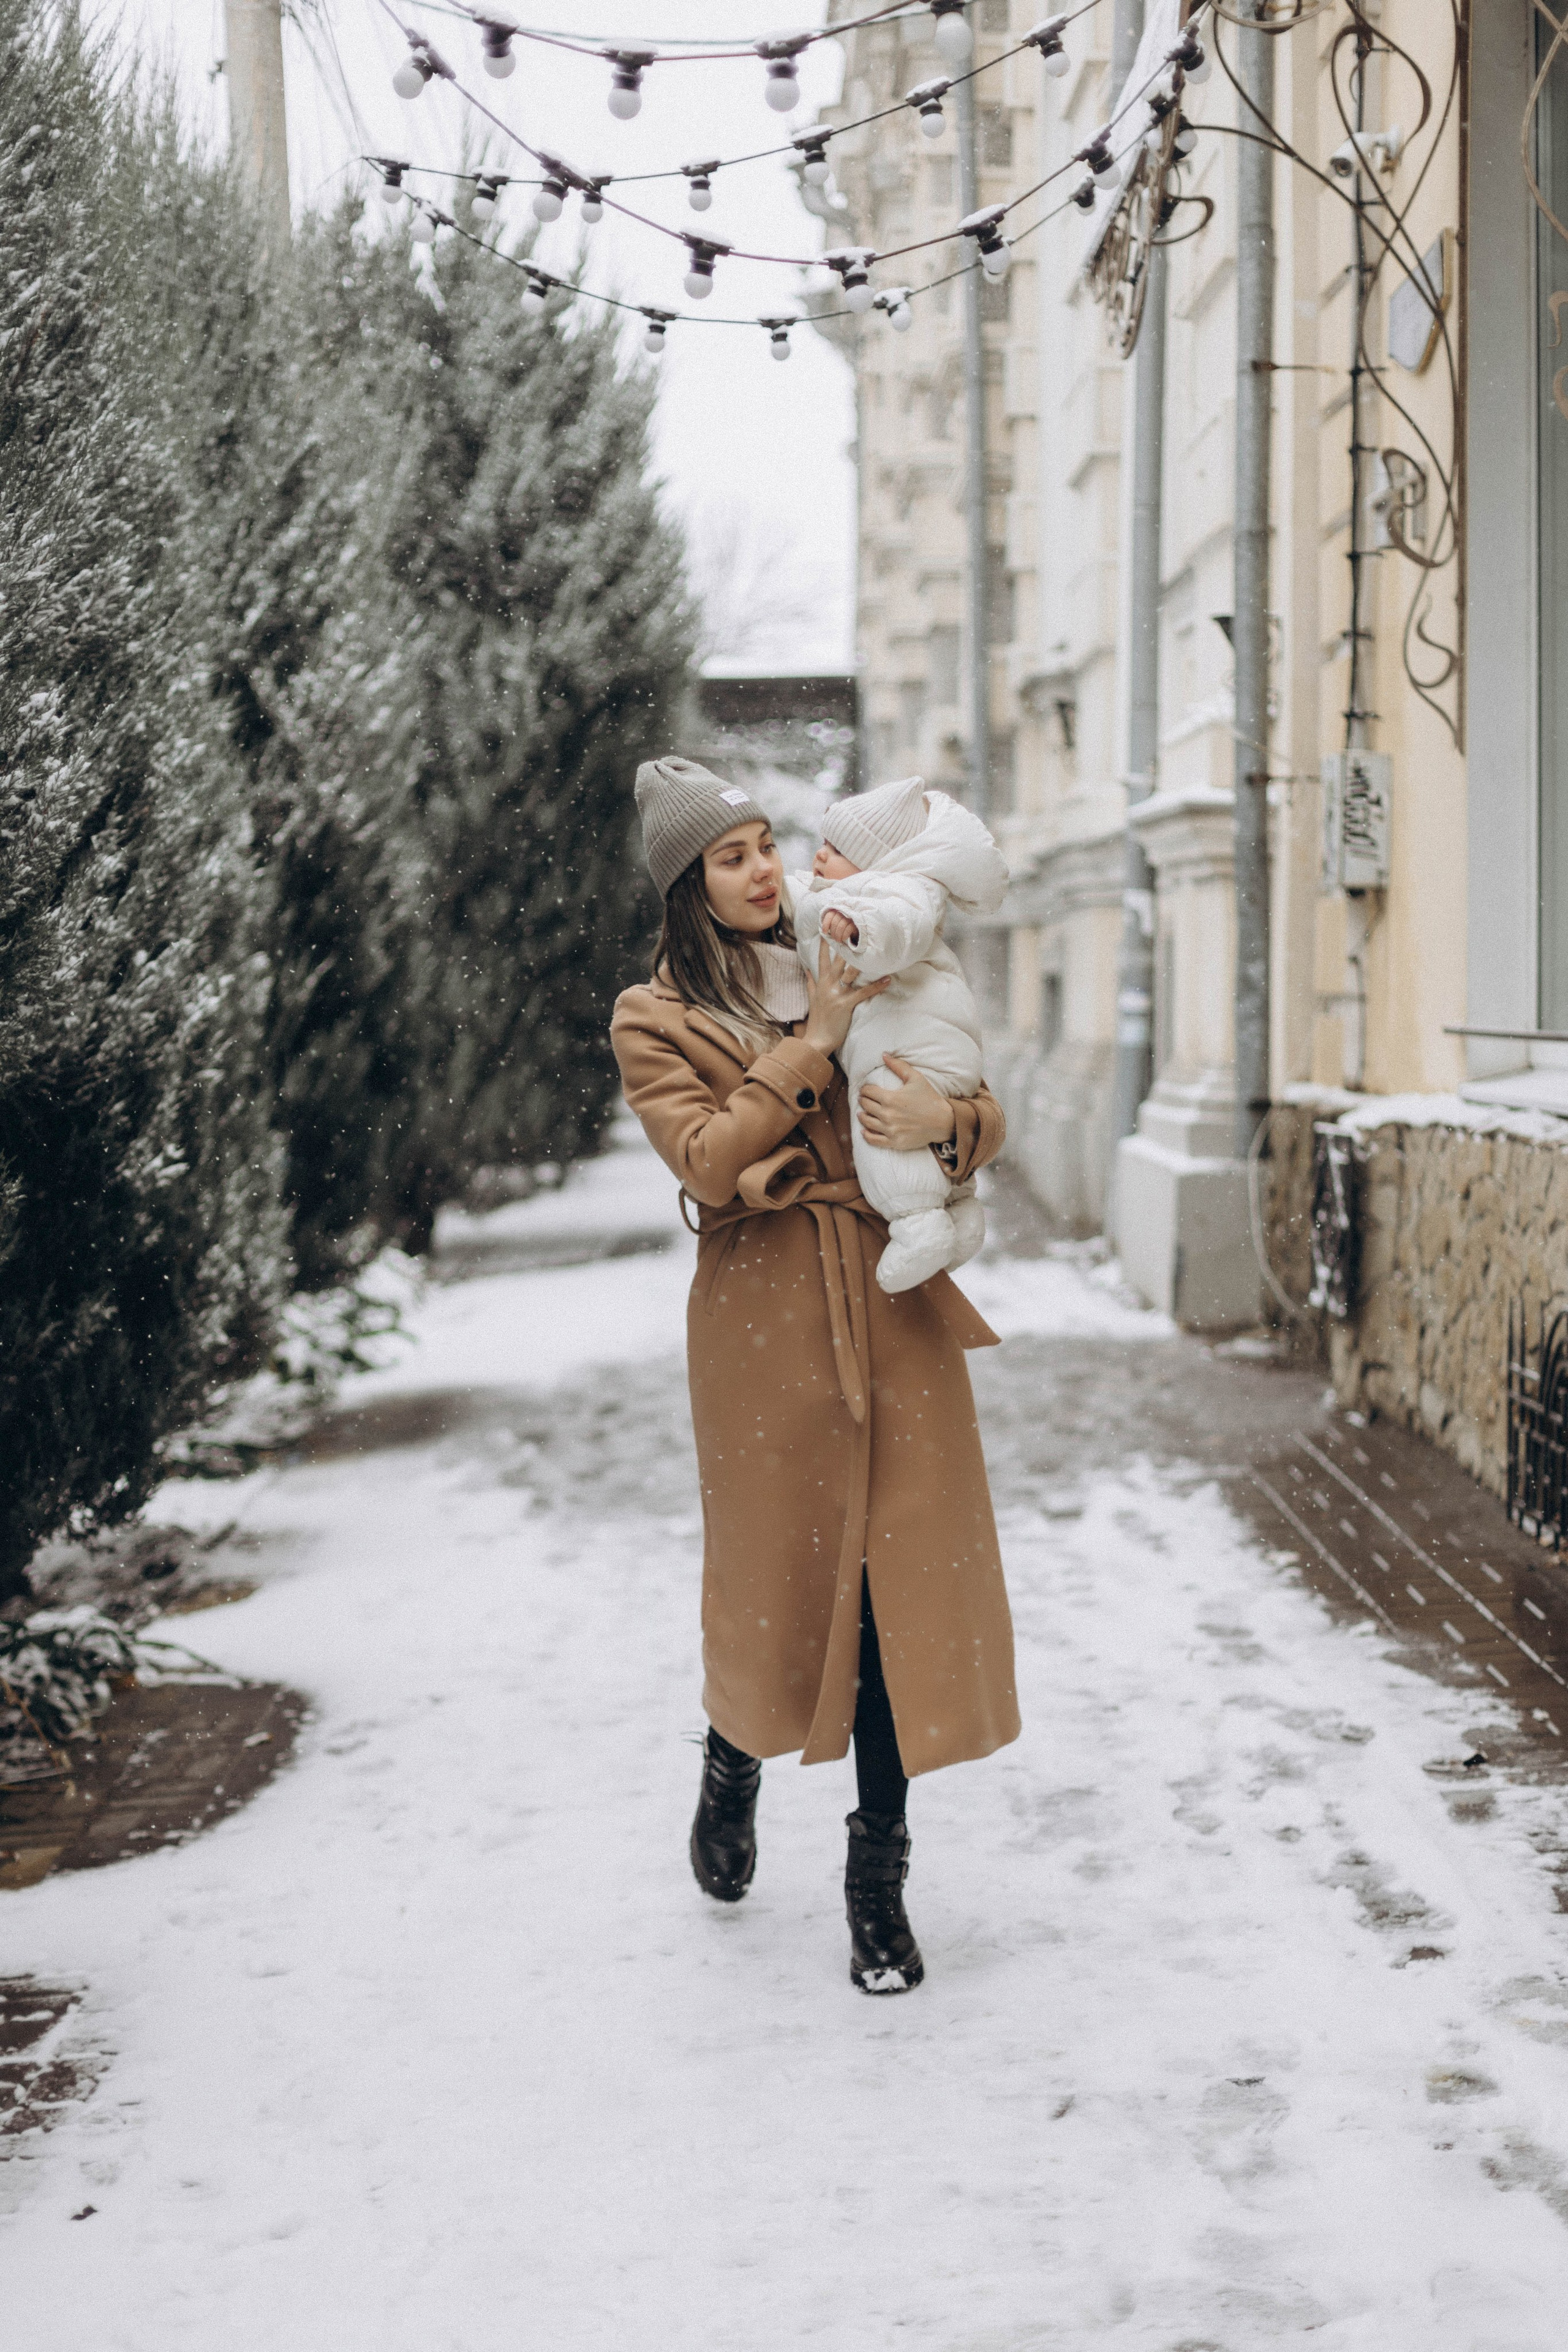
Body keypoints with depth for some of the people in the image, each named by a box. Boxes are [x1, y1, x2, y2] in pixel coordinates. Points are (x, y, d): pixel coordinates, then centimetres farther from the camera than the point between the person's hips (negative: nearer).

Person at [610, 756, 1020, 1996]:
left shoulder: (856, 980, 13)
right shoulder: (656, 1019, 2)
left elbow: (988, 1120, 8)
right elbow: (708, 1164, -13)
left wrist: (944, 1119, -14)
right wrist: (812, 1049, -15)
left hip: (895, 1312, 3)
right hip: (765, 1323, -3)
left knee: (902, 1574, 0)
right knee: (780, 1571, 7)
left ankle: (880, 1877, 9)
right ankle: (735, 1762, 41)